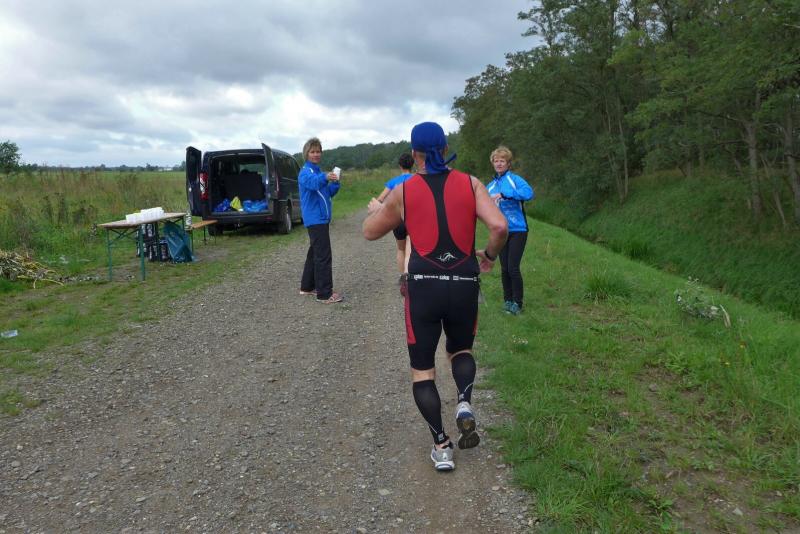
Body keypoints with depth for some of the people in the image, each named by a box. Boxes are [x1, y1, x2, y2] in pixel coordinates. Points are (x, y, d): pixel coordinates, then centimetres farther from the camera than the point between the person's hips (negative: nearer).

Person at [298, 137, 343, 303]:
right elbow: (311, 182, -34)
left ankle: (307, 286, 26)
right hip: (315, 219, -10)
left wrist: (335, 183, -4)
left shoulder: (318, 171, 18)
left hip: (321, 218, 10)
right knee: (323, 256, -11)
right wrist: (325, 178, -55)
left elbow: (329, 193, 16)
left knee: (315, 253, 16)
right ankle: (324, 294, -9)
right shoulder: (306, 171, -10)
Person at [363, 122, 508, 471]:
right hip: (464, 286, 2)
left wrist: (374, 209, 35)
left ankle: (441, 446, 10)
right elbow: (499, 226, -11)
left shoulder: (403, 192, 1)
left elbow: (371, 232, 14)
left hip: (423, 287, -1)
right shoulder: (470, 184, 2)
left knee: (422, 368, 14)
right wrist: (490, 255, 9)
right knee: (460, 351, 28)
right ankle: (464, 404, 1)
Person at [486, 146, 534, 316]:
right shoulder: (491, 186, 10)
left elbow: (529, 193, -25)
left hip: (517, 230, -5)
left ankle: (517, 303, 6)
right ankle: (508, 300, 23)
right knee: (504, 268, 9)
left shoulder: (515, 179, -6)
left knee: (513, 268, -8)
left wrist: (503, 195, -30)